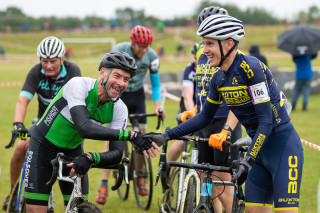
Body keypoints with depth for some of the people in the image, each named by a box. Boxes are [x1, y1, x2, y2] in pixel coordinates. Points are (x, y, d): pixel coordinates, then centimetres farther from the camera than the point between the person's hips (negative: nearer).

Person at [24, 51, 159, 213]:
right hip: (43, 145, -4)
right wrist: (131, 135, -47)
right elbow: (85, 128, -42)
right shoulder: (78, 85, -29)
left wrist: (89, 158, -40)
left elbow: (116, 154, -19)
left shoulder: (119, 109, -14)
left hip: (72, 150, 5)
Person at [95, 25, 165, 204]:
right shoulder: (118, 51, -25)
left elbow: (156, 83, -6)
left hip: (137, 95, 3)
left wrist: (157, 104, -21)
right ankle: (104, 185, -12)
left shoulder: (151, 56, -17)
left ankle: (141, 177, 20)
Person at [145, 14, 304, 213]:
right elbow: (204, 117, 17)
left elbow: (266, 121, -22)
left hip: (283, 144, -8)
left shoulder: (251, 67, -20)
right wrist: (166, 136, 9)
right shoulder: (219, 79, 5)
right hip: (260, 147, 8)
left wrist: (247, 161, -26)